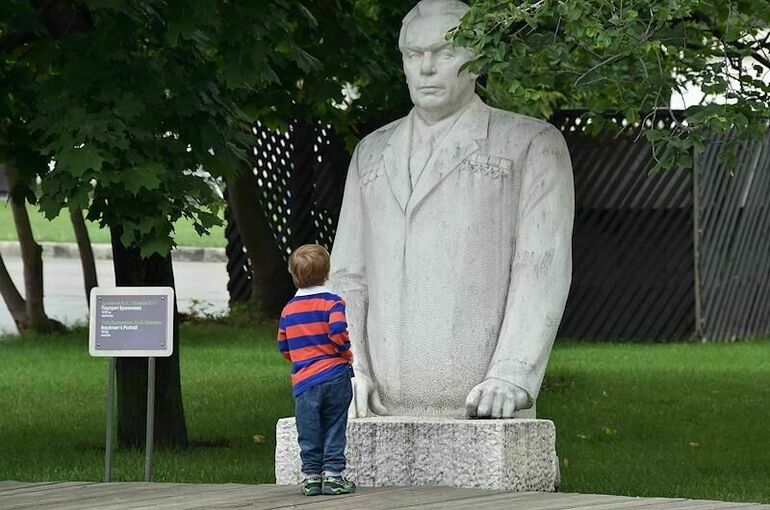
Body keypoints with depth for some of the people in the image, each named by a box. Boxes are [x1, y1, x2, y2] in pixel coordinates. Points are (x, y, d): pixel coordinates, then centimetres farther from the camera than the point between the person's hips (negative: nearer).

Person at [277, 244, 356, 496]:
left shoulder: (288, 309, 9)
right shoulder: (332, 302, -5)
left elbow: (283, 346, 13)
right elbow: (337, 331, -20)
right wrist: (346, 352, -3)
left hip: (303, 381, 3)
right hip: (334, 376, -2)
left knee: (309, 433, 6)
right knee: (334, 428, 4)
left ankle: (311, 476, 5)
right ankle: (332, 474, 2)